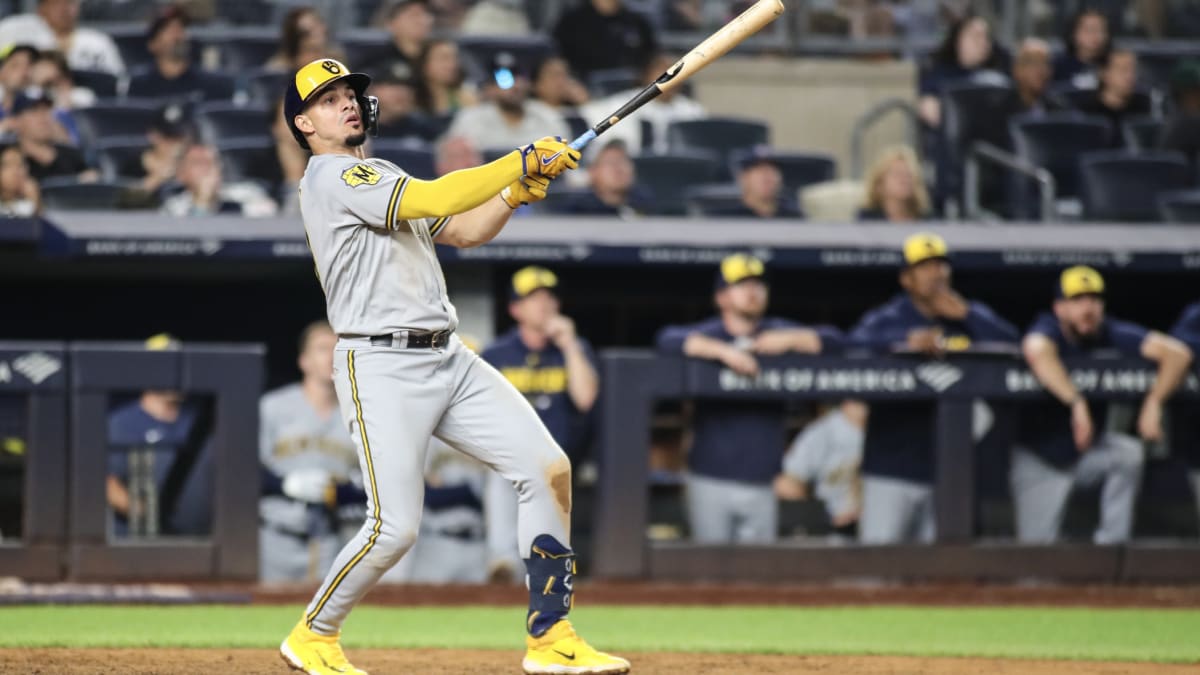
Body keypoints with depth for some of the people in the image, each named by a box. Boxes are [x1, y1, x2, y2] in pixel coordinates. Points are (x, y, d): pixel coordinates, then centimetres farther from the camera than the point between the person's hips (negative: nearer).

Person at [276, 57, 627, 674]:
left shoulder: (384, 178, 23)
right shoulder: (332, 178, -8)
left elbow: (464, 231, 21)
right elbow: (433, 200, -20)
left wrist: (521, 188, 3)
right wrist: (521, 160, -16)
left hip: (450, 361, 9)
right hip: (380, 365, -9)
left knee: (547, 468, -4)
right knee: (395, 527, -14)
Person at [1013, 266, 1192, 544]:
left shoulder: (1111, 334, -13)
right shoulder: (1048, 329, -21)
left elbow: (1177, 353, -22)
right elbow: (1037, 352, -48)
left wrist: (1153, 403, -37)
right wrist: (1077, 402, -57)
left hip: (1088, 451, 3)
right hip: (1039, 457, -3)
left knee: (1129, 453, -28)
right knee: (1036, 544, -10)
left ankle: (1111, 544, -17)